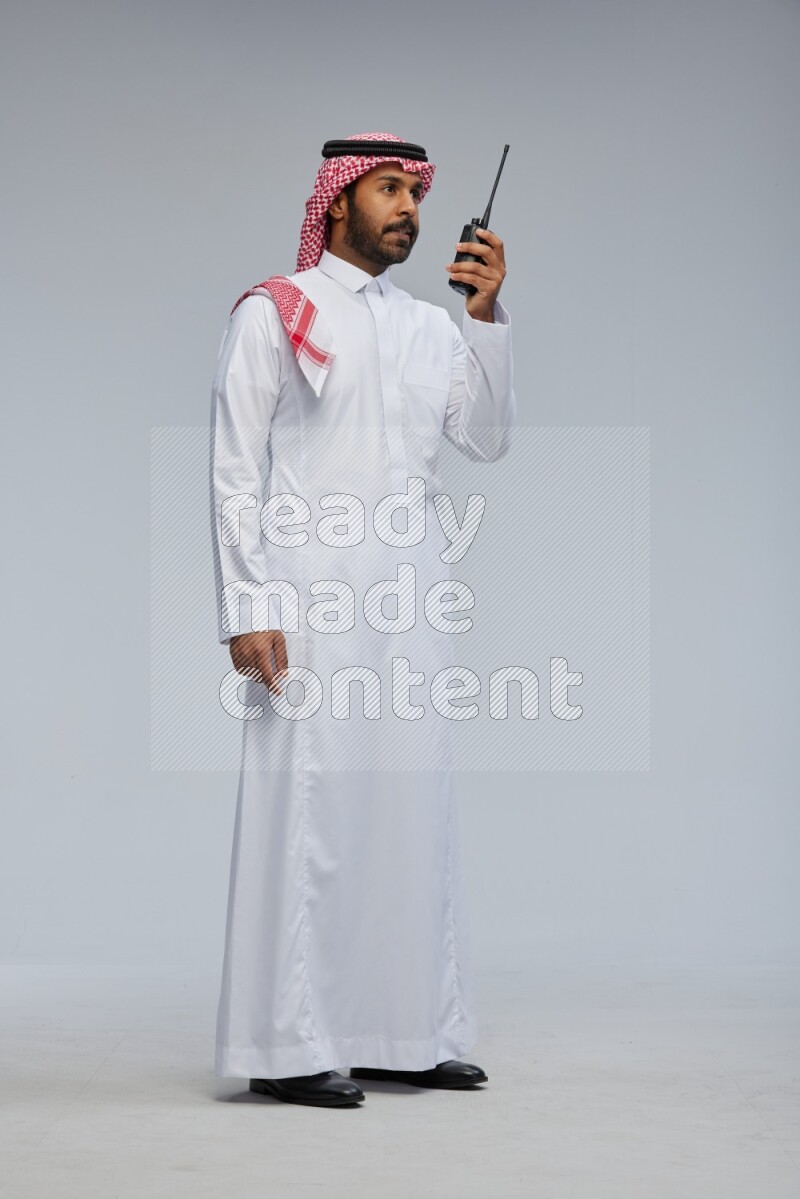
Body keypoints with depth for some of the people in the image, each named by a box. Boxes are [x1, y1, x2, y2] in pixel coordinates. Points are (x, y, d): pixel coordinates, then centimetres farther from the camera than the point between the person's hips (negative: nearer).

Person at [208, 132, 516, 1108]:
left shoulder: (431, 327, 18)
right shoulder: (272, 313, 3)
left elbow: (486, 438, 6)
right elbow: (234, 469, -3)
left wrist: (489, 320, -5)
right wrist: (246, 607, -12)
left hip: (407, 594, 6)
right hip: (309, 595, -6)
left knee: (411, 805, 7)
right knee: (306, 804, -7)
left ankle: (404, 1035, 15)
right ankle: (289, 1048, -2)